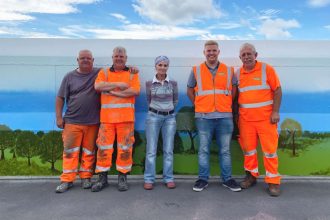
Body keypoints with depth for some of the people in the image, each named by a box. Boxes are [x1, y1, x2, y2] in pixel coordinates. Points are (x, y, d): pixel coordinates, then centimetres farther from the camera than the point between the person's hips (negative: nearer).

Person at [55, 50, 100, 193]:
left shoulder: (99, 73, 4)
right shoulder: (69, 77, 6)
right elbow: (60, 98, 7)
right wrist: (59, 117, 2)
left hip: (93, 122, 0)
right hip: (72, 122, 0)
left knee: (89, 151, 9)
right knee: (70, 151, 3)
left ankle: (86, 177, 22)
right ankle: (67, 180, 14)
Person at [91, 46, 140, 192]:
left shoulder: (132, 73, 10)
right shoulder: (104, 72, 13)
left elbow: (135, 91, -8)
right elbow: (97, 86, -8)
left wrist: (112, 91, -9)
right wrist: (119, 84, -10)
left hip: (126, 117, -1)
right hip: (107, 117, 1)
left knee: (125, 148, 4)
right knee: (103, 147, 3)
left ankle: (122, 177, 17)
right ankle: (102, 178, 17)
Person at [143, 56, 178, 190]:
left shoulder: (173, 83, 1)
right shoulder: (149, 83, 0)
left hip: (170, 117, 1)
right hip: (153, 116, -1)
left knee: (168, 150, 4)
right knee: (151, 149, 0)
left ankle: (168, 178, 14)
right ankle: (149, 179, 10)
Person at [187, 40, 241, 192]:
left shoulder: (228, 70, 9)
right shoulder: (196, 70, 6)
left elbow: (234, 88, 17)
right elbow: (190, 90, 12)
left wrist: (228, 104, 8)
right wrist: (197, 105, 5)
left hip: (225, 116, 1)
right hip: (204, 117, -1)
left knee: (225, 150, 8)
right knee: (203, 149, 5)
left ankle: (227, 179, 22)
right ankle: (203, 179, 17)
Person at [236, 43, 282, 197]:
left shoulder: (267, 69, -1)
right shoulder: (238, 73, 7)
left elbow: (277, 91, -3)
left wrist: (275, 112, -11)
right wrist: (236, 115, 7)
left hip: (266, 118, -3)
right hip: (245, 119, 3)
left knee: (269, 149, 1)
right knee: (248, 149, 10)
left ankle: (273, 182, 13)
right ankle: (251, 176, 27)